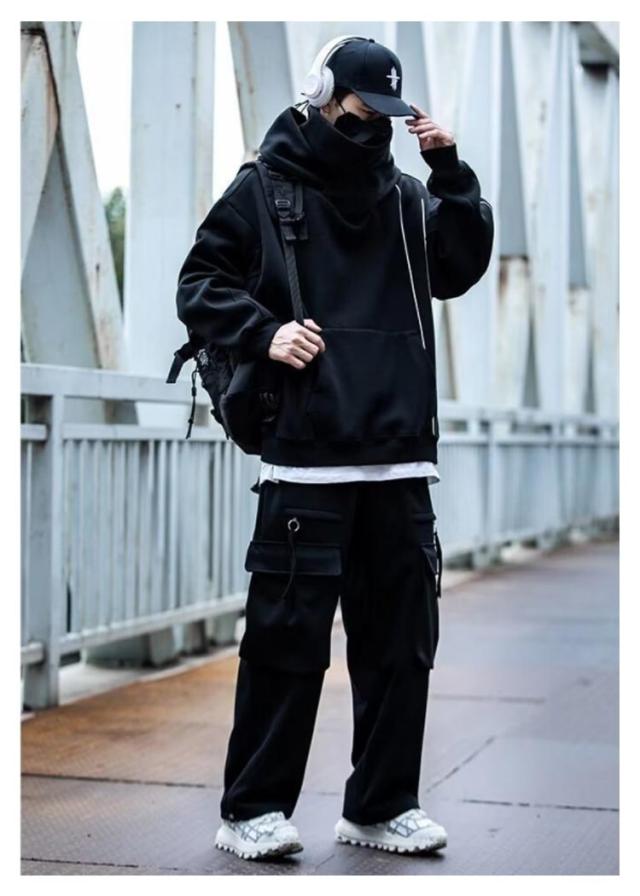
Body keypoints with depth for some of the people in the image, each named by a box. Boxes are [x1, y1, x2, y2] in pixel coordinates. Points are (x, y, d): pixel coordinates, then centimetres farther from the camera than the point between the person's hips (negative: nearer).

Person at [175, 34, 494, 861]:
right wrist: (264, 331, -13)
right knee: (287, 639, -4)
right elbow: (200, 283, 3)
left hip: (399, 460, 5)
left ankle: (381, 805, 19)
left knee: (401, 639, 8)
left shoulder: (405, 196, 15)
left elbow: (461, 270, 10)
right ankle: (252, 809, 8)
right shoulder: (263, 189, 3)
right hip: (304, 459, -5)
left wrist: (449, 174, 0)